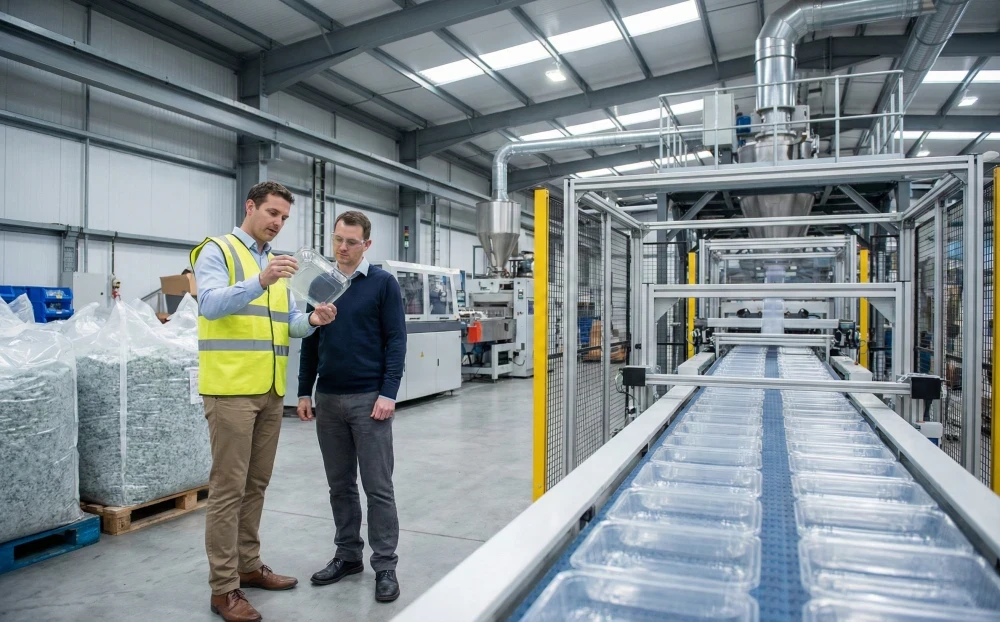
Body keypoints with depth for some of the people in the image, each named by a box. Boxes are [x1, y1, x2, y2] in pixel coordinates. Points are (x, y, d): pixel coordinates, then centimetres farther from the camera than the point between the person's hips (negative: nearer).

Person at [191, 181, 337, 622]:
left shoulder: (276, 263, 18)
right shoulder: (217, 252, -2)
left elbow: (288, 323, 14)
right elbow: (210, 303, -19)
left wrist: (311, 320, -8)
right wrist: (260, 282, -33)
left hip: (270, 391, 7)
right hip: (231, 389, -7)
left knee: (255, 485, 15)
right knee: (229, 488, -2)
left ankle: (248, 565, 28)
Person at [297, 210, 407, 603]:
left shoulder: (383, 283, -4)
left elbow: (396, 340, -7)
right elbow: (310, 342, 13)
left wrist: (388, 393, -15)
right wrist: (304, 392, 9)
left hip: (369, 399, -4)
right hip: (328, 400, 5)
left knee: (378, 487, 1)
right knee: (340, 485, 13)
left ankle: (385, 565, 12)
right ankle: (348, 555, 28)